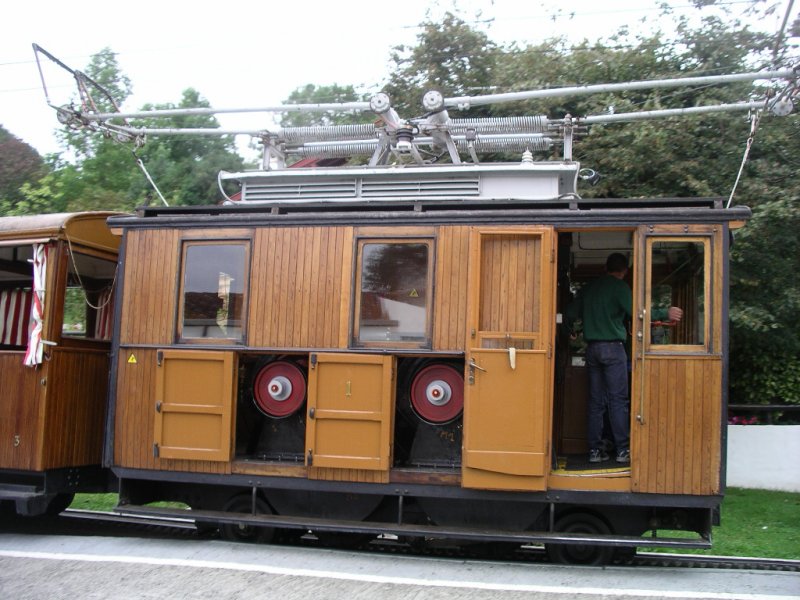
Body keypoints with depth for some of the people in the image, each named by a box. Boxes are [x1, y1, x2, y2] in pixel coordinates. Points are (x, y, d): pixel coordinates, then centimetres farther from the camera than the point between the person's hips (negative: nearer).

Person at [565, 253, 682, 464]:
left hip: (592, 348, 5)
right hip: (613, 346, -5)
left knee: (596, 401, 6)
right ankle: (623, 450, -5)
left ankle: (595, 450, 5)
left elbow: (570, 313, 16)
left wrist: (571, 332, 35)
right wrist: (666, 314, -6)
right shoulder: (619, 286, -3)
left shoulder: (589, 287, 15)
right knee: (618, 400, -4)